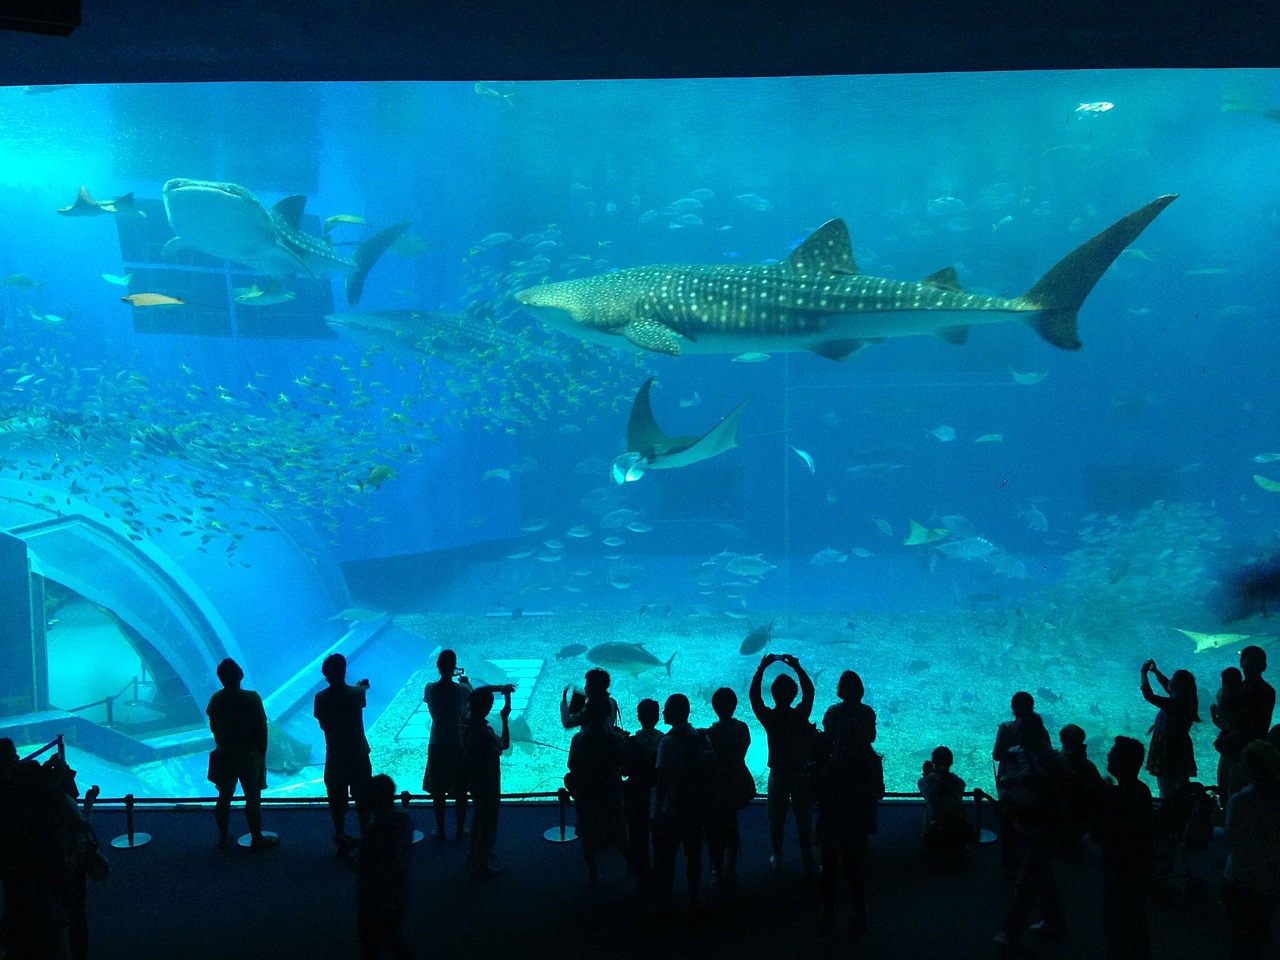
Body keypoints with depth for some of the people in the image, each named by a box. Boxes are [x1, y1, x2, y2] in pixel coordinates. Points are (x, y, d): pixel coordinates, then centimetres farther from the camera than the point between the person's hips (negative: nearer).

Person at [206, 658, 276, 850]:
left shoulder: (215, 700, -4)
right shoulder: (251, 699, -17)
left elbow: (214, 728, 5)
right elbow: (261, 728, -13)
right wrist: (261, 752, 0)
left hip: (224, 755, 4)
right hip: (249, 755, -4)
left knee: (224, 797, 14)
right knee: (253, 798, 4)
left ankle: (223, 837, 23)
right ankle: (257, 839, 11)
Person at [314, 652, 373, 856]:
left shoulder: (321, 698, -10)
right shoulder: (356, 693, -10)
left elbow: (323, 725, 0)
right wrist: (363, 686, 37)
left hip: (334, 757, 0)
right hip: (358, 754, 0)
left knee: (337, 801, 12)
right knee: (362, 801, 12)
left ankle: (341, 840, 16)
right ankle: (366, 838, 17)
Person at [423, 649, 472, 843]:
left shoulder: (430, 689, -11)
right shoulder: (461, 689, -16)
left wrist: (448, 678, 16)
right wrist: (465, 682, 14)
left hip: (437, 745, 1)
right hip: (459, 745, -1)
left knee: (438, 792, 13)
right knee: (460, 792, 13)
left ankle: (440, 832, 20)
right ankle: (460, 830, 21)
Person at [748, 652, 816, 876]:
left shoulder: (769, 717, -18)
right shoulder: (801, 715, -16)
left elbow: (753, 695, -2)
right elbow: (809, 692, 2)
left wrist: (762, 668, 0)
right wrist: (797, 667, 5)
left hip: (778, 775, 0)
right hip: (801, 774, 0)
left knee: (776, 819, 17)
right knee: (804, 820, 12)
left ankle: (777, 859, 30)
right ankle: (807, 864, 18)